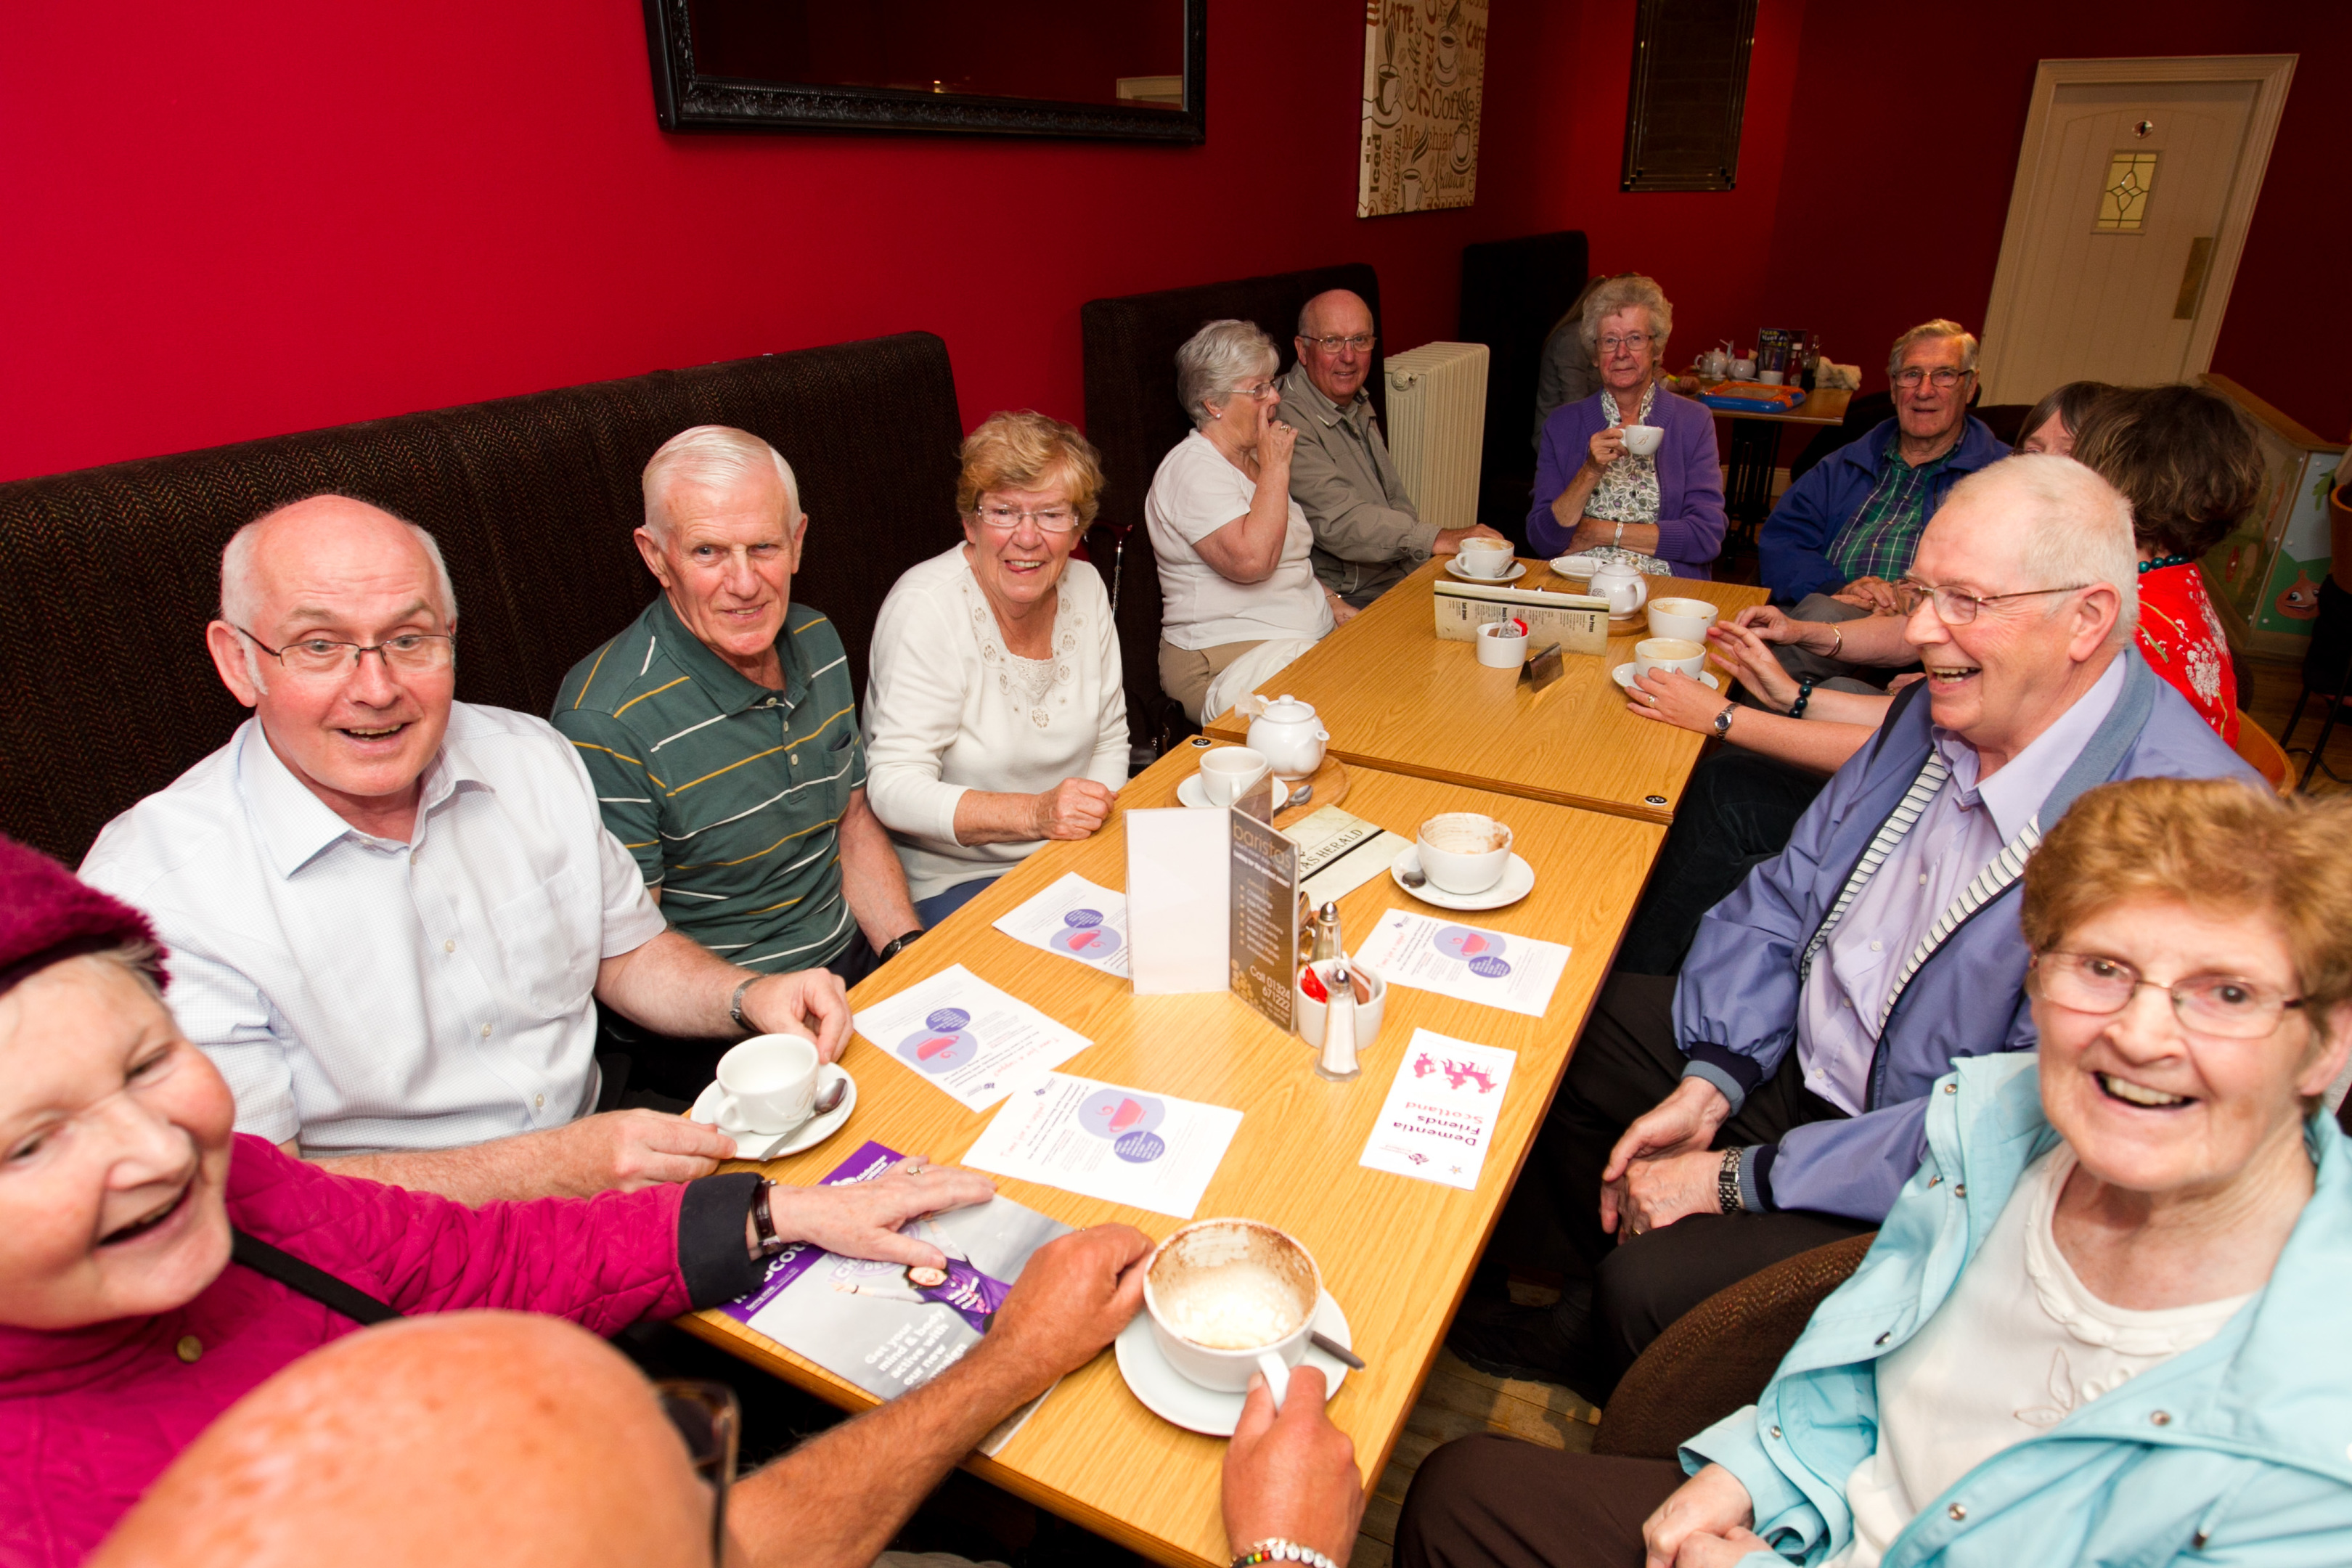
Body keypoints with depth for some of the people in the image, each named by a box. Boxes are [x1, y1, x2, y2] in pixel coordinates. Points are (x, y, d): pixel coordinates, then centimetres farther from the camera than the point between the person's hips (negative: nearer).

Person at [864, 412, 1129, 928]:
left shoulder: (1085, 587, 2)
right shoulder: (926, 609, -17)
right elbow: (896, 788, -21)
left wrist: (1093, 818, -8)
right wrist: (1035, 813, -31)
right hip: (950, 881, -6)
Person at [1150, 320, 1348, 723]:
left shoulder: (1253, 458, 19)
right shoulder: (1192, 470, -12)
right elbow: (1251, 561, -27)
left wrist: (1330, 601, 11)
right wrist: (1276, 467, -17)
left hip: (1312, 637, 9)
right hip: (1226, 659, -9)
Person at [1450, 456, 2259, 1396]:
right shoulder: (1941, 713, -3)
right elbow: (1788, 894, 4)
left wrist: (1737, 1179, -25)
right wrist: (1708, 1083, -8)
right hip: (1793, 1061, 8)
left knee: (1653, 1286, -24)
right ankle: (1603, 1326, 31)